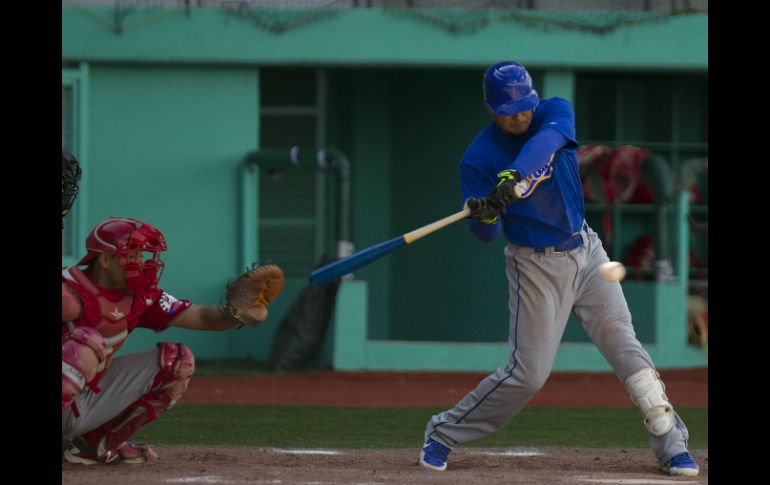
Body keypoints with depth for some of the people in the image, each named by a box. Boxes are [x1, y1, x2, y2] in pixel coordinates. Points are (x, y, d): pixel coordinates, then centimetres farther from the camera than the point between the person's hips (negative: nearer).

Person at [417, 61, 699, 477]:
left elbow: (545, 142, -32)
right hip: (536, 264, -3)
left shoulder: (556, 113, -7)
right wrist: (484, 214, -35)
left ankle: (670, 443, -1)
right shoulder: (478, 158, -12)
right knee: (528, 371, -6)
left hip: (586, 250, 3)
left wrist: (513, 178, -49)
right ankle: (443, 434, 9)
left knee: (622, 343, -3)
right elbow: (488, 234, -11)